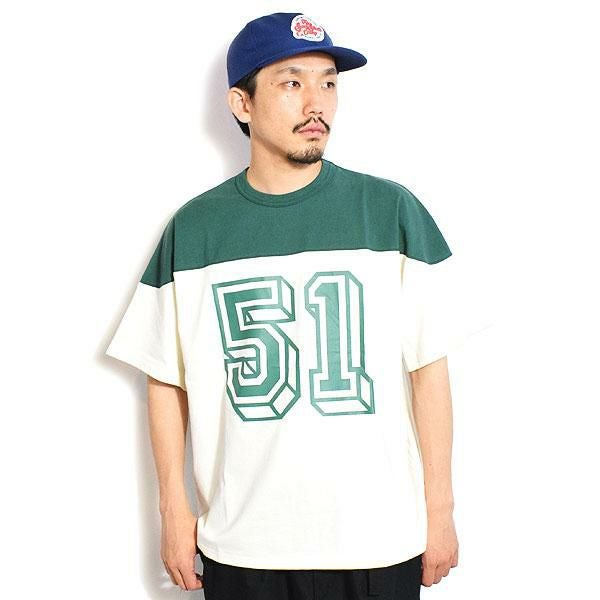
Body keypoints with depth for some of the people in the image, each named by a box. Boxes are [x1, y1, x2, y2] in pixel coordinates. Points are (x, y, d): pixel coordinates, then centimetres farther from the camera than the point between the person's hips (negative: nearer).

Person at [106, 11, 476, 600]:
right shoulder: (193, 228, 0)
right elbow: (166, 379, 5)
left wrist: (440, 508, -1)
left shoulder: (391, 210, -3)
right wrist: (174, 509, 4)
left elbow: (428, 367, -2)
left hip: (377, 536, 0)